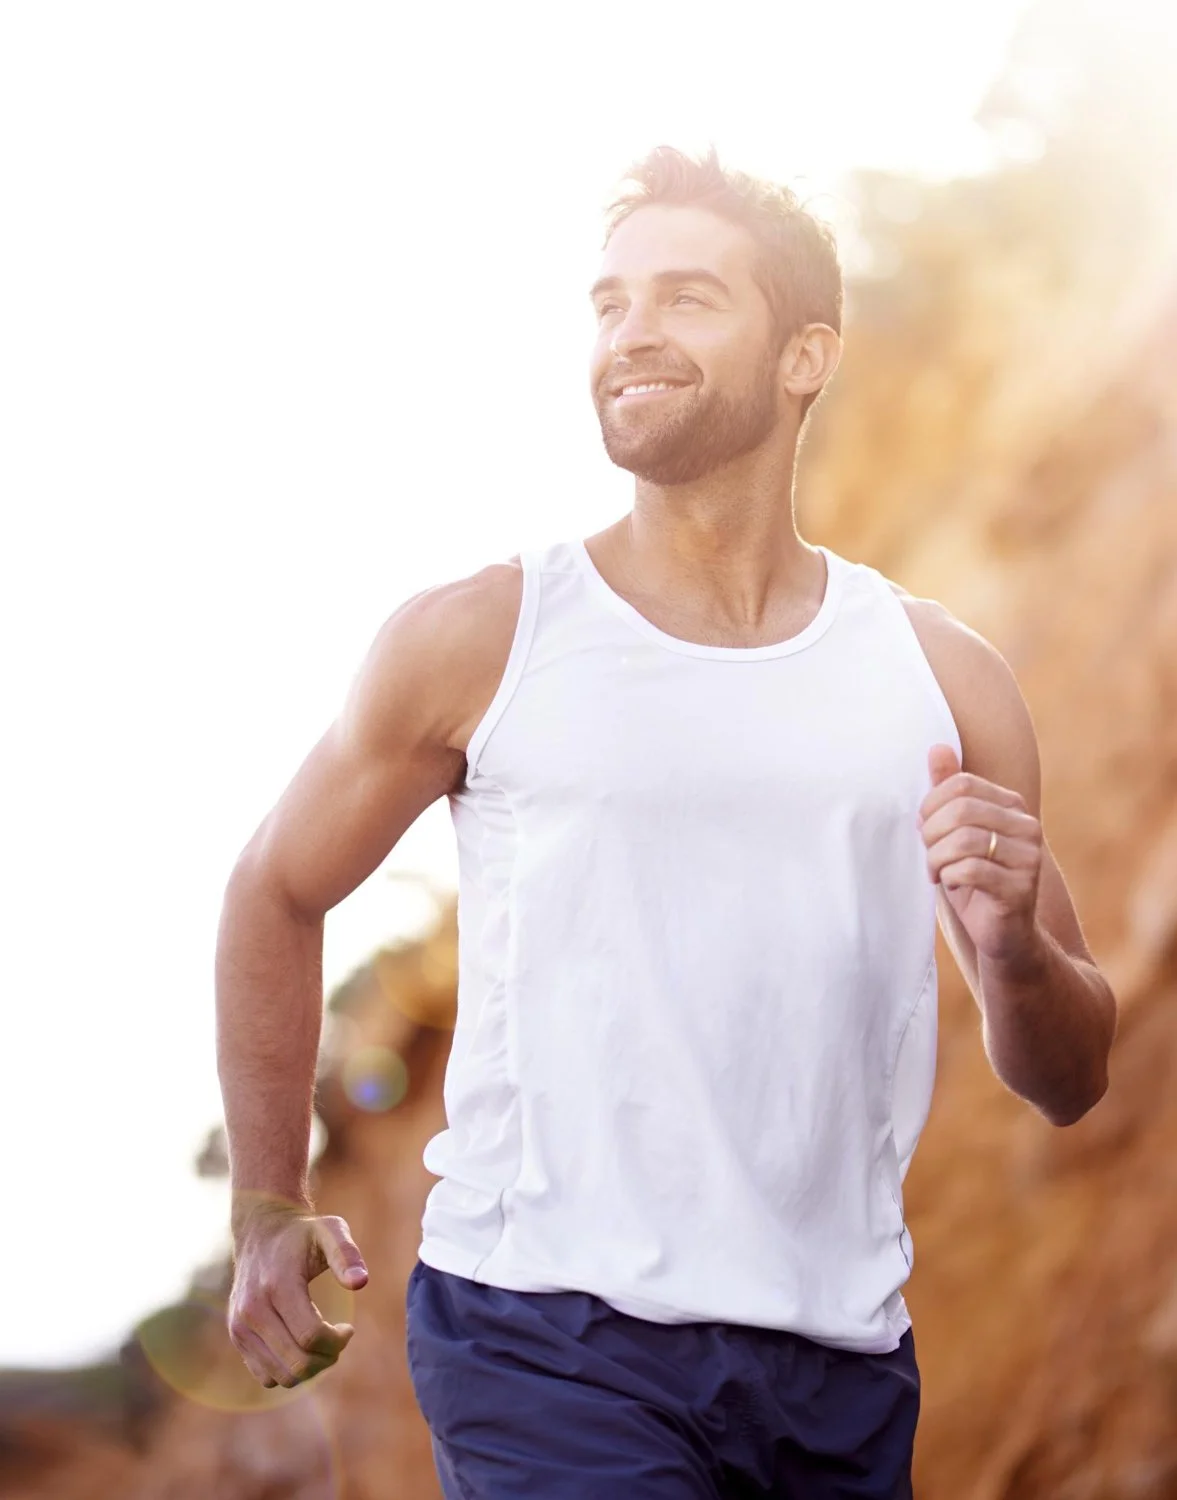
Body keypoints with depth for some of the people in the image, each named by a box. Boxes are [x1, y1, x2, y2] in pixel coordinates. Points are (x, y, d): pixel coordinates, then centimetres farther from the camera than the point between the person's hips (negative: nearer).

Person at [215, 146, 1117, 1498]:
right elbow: (279, 892, 13)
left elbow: (1067, 1084, 10)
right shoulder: (474, 643, -1)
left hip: (838, 1364, 4)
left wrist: (1013, 949, -12)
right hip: (543, 1337, -3)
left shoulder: (940, 679, 5)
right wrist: (266, 1208, 11)